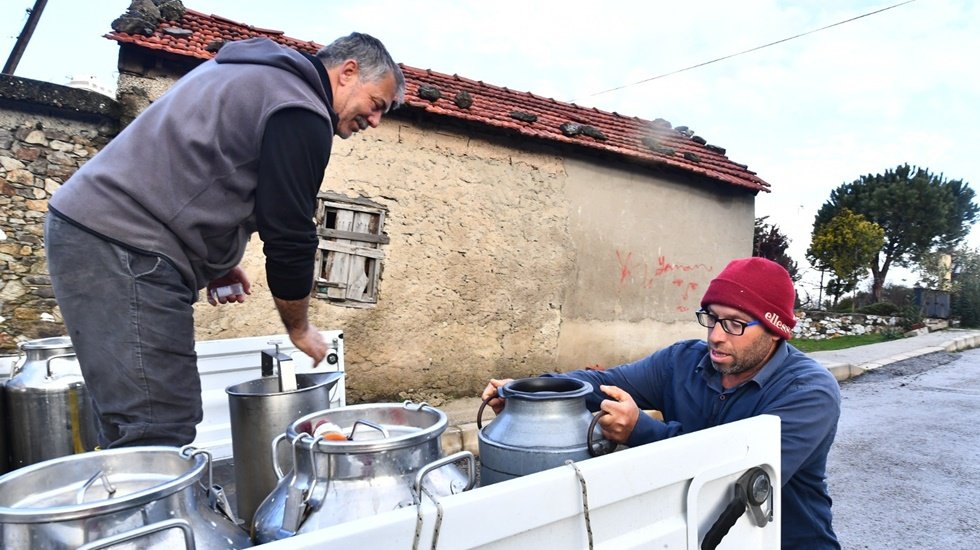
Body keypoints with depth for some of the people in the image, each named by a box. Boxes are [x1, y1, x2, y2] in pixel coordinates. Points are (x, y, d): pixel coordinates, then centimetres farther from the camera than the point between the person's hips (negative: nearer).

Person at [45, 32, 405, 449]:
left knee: (133, 429, 11)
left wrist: (213, 263, 17)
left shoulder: (258, 73, 21)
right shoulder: (302, 114, -10)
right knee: (159, 433, -12)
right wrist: (300, 329, 4)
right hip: (123, 246, -10)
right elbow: (289, 239, -11)